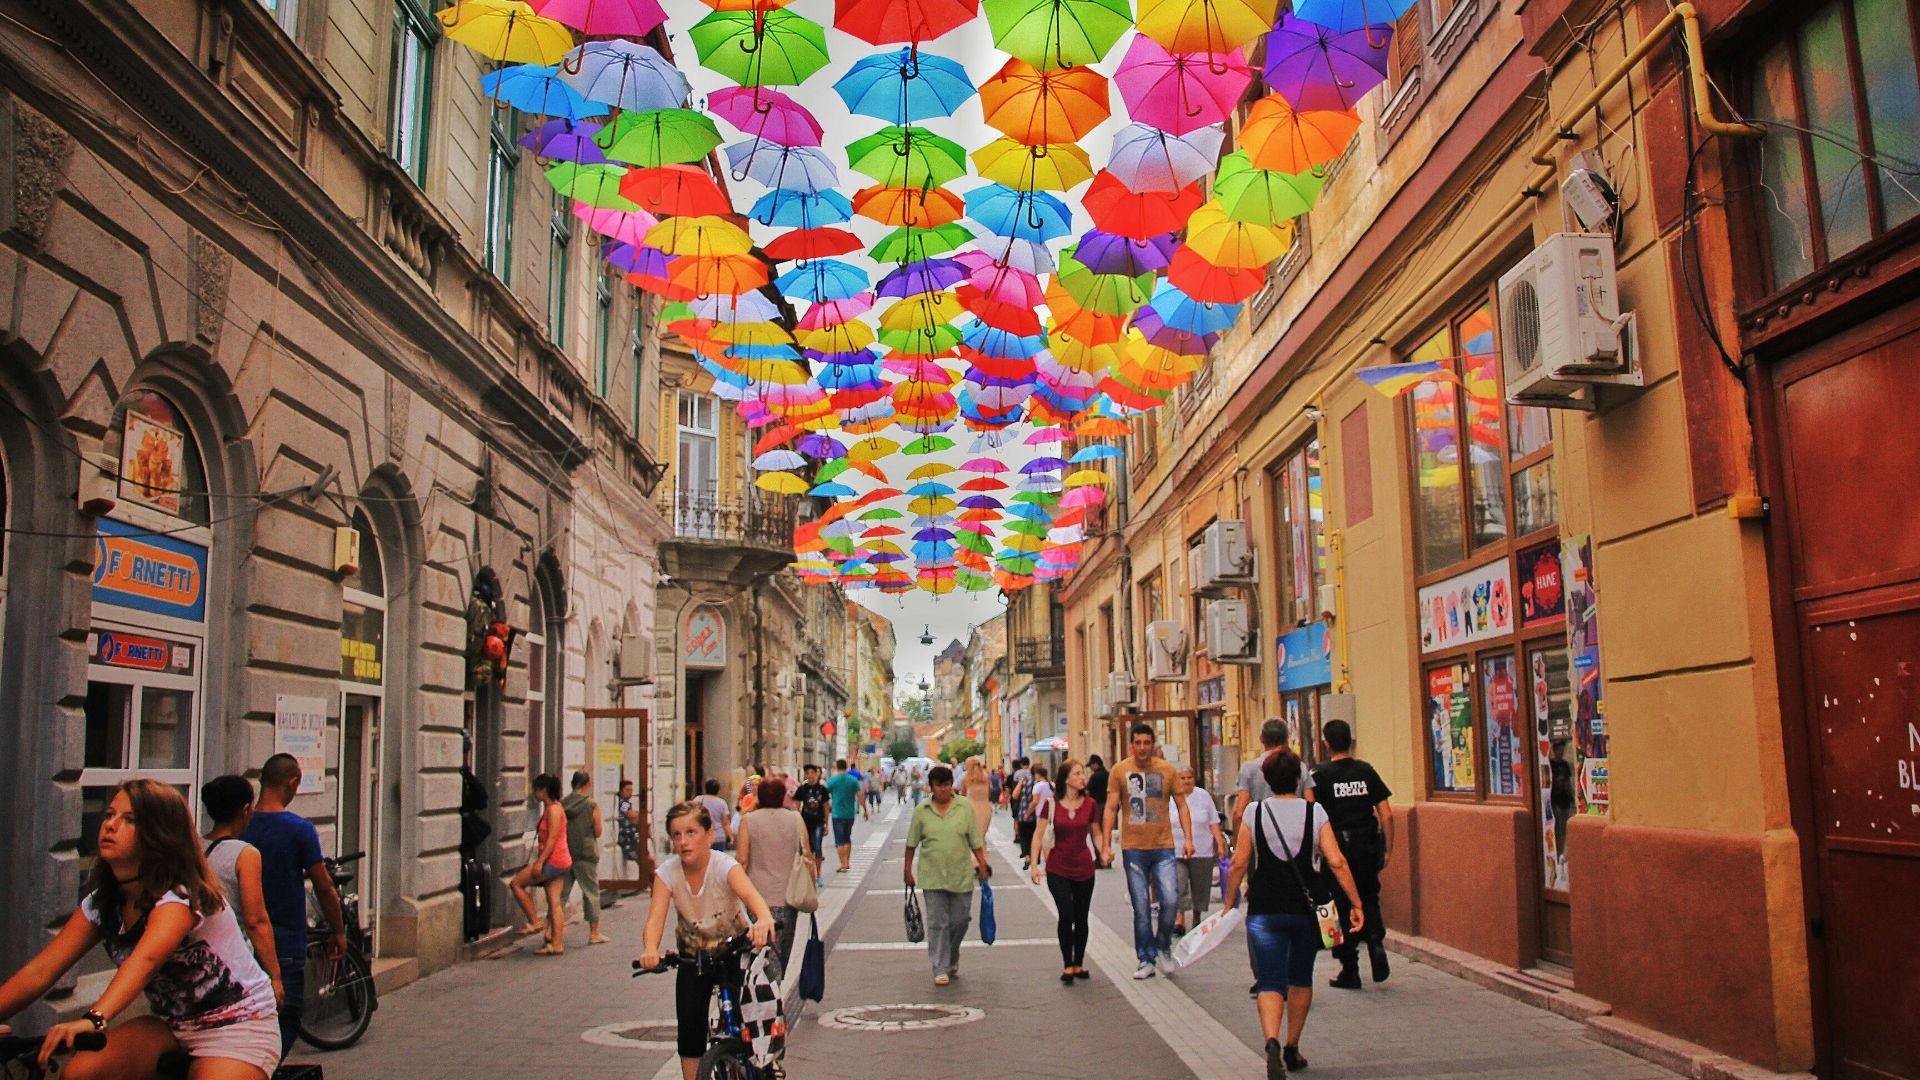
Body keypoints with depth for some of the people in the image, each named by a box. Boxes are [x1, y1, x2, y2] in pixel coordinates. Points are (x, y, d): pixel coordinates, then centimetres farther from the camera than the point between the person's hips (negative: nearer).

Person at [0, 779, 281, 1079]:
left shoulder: (181, 896, -22)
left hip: (238, 1025, -6)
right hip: (171, 1024, 7)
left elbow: (145, 960, -40)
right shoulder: (101, 903, 1)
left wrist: (93, 1019, -55)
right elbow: (40, 971, -6)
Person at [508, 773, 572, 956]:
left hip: (553, 861, -10)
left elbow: (552, 838, -20)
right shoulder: (550, 808, 17)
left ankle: (534, 922, 2)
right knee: (554, 903, 7)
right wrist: (541, 860, 21)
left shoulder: (553, 809, -13)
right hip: (558, 863, 10)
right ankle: (556, 944, 6)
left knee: (516, 883, -1)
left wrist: (540, 862, -22)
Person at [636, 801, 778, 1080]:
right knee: (689, 1028, -7)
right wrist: (650, 950, -53)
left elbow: (750, 894, -48)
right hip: (694, 954, 2)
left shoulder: (725, 866, -27)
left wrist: (764, 919, -71)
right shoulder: (667, 872, -18)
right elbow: (655, 918, -31)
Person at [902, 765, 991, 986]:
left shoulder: (965, 808, 0)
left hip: (962, 877, 1)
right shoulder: (921, 811, 1)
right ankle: (940, 970, 6)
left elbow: (976, 842, 3)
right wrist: (908, 871, 7)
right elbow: (912, 844, 7)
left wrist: (982, 865, 0)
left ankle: (952, 958, 33)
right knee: (937, 923, 0)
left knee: (960, 921, 8)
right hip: (933, 878, -1)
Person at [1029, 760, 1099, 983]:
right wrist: (1034, 864, -9)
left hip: (1084, 868, 2)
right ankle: (1067, 965, 2)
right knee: (1065, 914, -12)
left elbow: (1096, 833, 11)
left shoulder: (1090, 804, -1)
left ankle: (1078, 964, 23)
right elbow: (1039, 834, -3)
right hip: (1058, 868, -2)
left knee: (1081, 917, 9)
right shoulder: (1052, 804, -6)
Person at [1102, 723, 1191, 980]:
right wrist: (1106, 844, -5)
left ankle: (1163, 947, 15)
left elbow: (1181, 805, 8)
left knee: (1171, 899, -11)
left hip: (1163, 847, 0)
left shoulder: (1167, 770, 3)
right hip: (1133, 849, 0)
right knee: (1141, 908, 4)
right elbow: (1111, 809, 1)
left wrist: (1188, 838, -2)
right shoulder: (1120, 771, 0)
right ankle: (1146, 960, 16)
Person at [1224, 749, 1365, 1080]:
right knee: (1300, 980, 20)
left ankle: (1272, 1042, -27)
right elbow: (1336, 862, -8)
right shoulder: (1315, 813, -2)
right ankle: (1292, 1050, 29)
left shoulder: (1254, 813, -2)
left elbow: (1239, 863, -3)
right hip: (1306, 909, 1)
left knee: (1270, 983, -2)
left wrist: (1229, 903, 6)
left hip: (1264, 911, -1)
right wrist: (1356, 903, -3)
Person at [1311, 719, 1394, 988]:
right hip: (1368, 849, 3)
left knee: (1341, 910, 6)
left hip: (1338, 848, -3)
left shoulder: (1320, 774, -6)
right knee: (1369, 902, 20)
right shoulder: (1366, 771, 4)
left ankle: (1350, 972, 10)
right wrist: (1387, 850, 9)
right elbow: (1386, 815, 1)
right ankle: (1376, 942, -4)